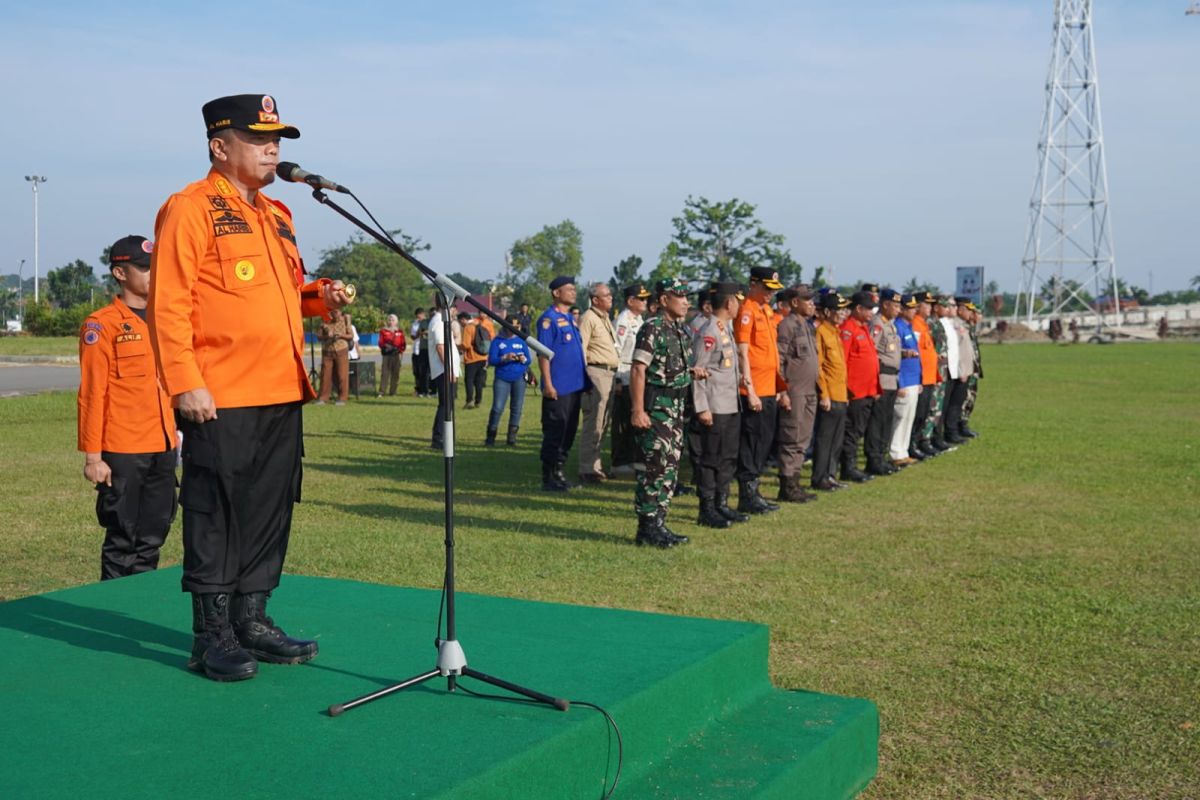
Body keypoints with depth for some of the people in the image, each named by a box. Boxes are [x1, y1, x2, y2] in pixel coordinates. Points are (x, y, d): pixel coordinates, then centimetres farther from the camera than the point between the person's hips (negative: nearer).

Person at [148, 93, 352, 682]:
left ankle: (251, 621, 23)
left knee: (270, 512, 12)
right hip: (221, 400, -8)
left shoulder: (276, 215, 19)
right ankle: (212, 638, 8)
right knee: (215, 516, -2)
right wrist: (185, 383, -19)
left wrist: (319, 296, 7)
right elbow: (168, 304, -12)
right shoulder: (190, 209, -6)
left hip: (283, 395, 8)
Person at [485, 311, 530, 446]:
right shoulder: (498, 341, 3)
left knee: (517, 408, 1)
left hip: (519, 378, 3)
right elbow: (491, 360, -5)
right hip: (502, 379, -3)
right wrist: (505, 358, -20)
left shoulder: (521, 341, 11)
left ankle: (512, 437, 10)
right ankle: (490, 437, 1)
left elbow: (528, 359, 11)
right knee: (497, 408, -8)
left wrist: (523, 359, -12)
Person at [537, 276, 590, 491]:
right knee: (555, 432, -4)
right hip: (558, 388, -9)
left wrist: (584, 381, 18)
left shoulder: (570, 318, 17)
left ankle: (558, 471, 21)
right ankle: (548, 477, 3)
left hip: (575, 385, 9)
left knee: (569, 431, 12)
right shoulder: (548, 318, -10)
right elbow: (543, 353, -14)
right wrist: (548, 384, -19)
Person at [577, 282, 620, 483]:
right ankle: (587, 470, -6)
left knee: (603, 423, 13)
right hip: (596, 372, -9)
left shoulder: (606, 319, 21)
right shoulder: (588, 318, -8)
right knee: (593, 423, -9)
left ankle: (595, 465, 21)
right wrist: (585, 378, -19)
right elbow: (580, 349, -15)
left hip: (609, 374, 10)